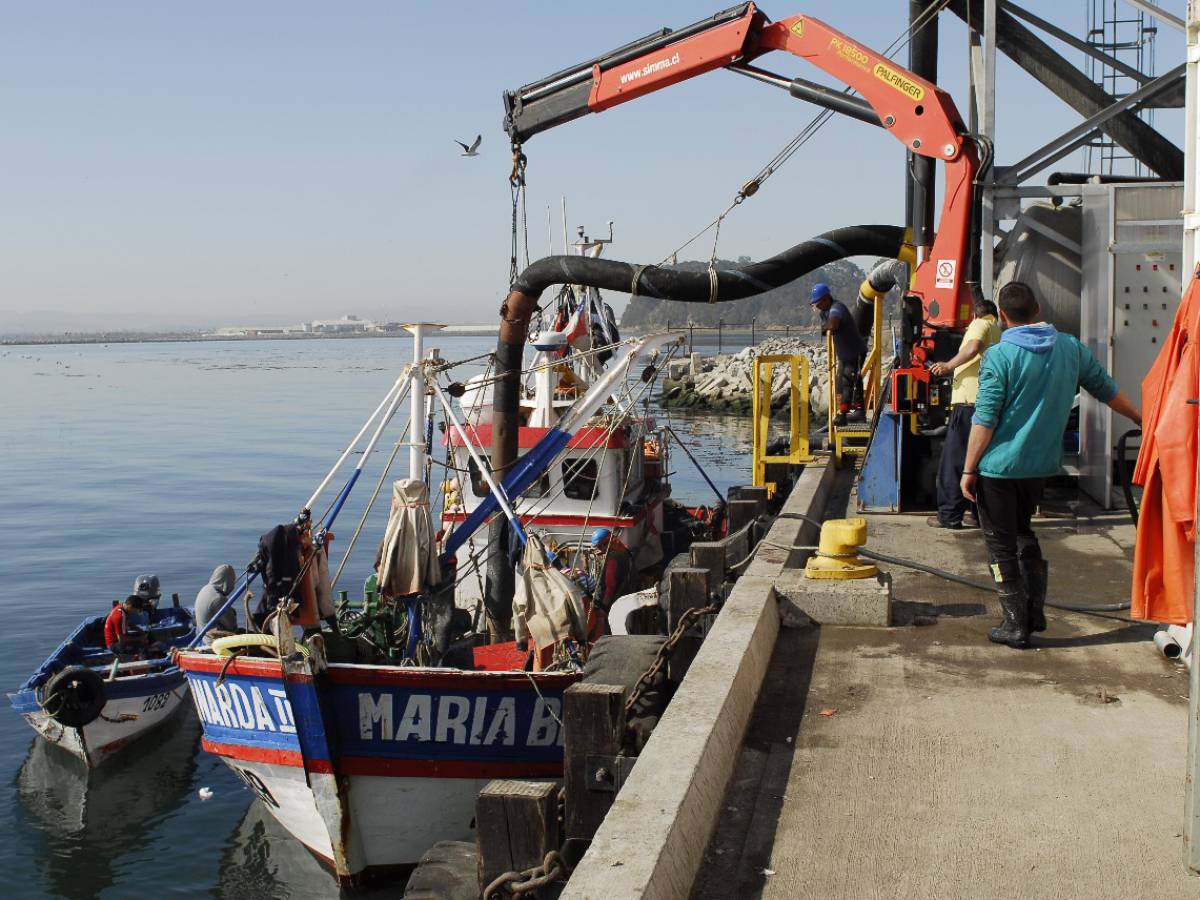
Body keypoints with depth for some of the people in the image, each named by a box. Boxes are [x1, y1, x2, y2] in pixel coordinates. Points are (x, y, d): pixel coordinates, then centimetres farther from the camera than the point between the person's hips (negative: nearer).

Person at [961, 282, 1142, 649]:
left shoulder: (1000, 356, -14)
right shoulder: (1071, 349, 2)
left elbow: (984, 421, -16)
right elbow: (1108, 390, 16)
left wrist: (969, 470, -8)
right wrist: (1141, 418, 33)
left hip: (999, 467, -6)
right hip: (1041, 464, 6)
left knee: (1002, 544, 6)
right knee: (1023, 533, 24)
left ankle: (1015, 625, 10)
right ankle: (1035, 612, 25)